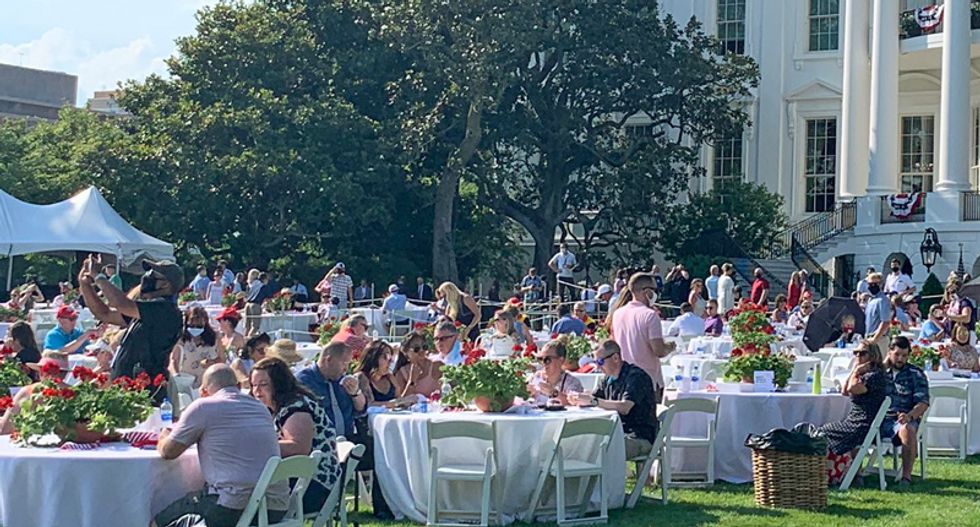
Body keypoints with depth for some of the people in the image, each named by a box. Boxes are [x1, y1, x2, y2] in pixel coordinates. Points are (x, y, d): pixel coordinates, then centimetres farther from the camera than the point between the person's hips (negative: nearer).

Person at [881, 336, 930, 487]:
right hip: (879, 418, 2)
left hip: (903, 419, -2)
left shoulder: (916, 374, 8)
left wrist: (909, 416, -24)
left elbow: (923, 403, -3)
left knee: (907, 430, -38)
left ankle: (906, 476, -32)